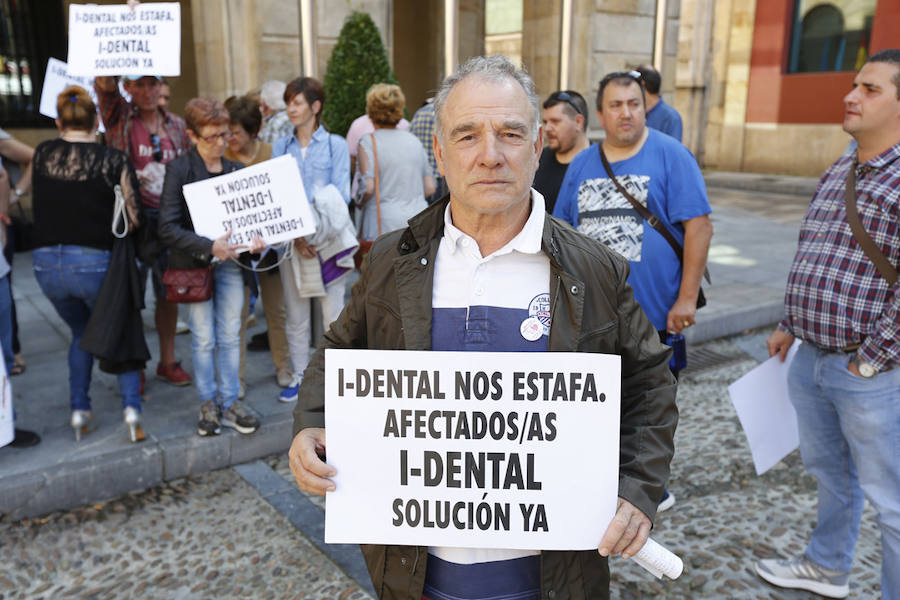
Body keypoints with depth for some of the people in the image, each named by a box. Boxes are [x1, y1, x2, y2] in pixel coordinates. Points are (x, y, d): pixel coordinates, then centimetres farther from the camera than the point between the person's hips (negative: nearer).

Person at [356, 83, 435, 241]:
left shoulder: (368, 142, -4)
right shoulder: (414, 141, 10)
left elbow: (368, 188, -12)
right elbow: (430, 188, 9)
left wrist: (359, 203, 8)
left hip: (385, 224, -4)